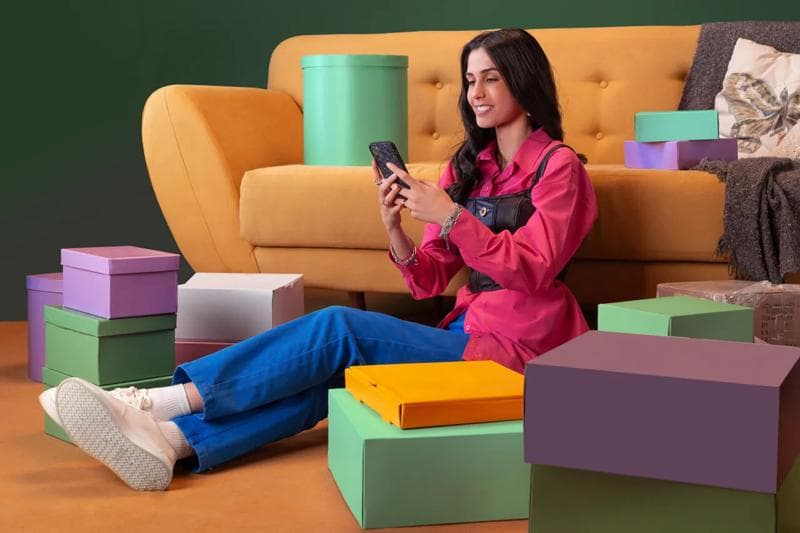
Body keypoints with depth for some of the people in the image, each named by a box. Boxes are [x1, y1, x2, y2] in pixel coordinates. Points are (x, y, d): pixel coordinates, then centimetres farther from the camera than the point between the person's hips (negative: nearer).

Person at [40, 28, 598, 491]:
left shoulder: (557, 166, -4)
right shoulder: (469, 165, 15)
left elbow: (531, 271, -15)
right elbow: (429, 281, 9)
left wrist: (450, 216, -22)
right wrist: (396, 229, -11)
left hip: (514, 350, -6)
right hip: (464, 335, 6)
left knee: (338, 328, -22)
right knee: (333, 368, -19)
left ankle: (154, 403, -25)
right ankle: (168, 439, -33)